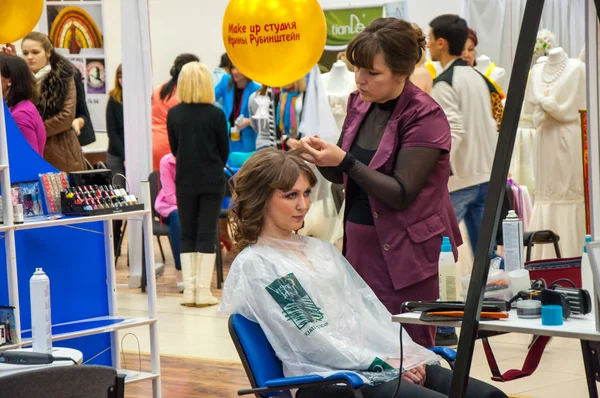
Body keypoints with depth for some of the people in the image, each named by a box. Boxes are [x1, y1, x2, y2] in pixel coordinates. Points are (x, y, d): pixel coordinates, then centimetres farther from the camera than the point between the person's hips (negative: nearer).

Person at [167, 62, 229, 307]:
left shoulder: (173, 114, -3)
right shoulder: (216, 114, -9)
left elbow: (174, 149, 8)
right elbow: (224, 150, 1)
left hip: (185, 181, 2)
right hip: (212, 181, -2)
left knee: (187, 234, 10)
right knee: (207, 234, 2)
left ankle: (189, 290, 7)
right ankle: (203, 291, 0)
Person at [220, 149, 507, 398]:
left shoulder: (322, 250, 24)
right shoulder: (253, 265, -1)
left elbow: (370, 307, 17)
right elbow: (308, 338, -9)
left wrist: (405, 352, -2)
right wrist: (383, 364, -13)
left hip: (388, 363, 7)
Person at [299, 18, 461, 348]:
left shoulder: (425, 116, -13)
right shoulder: (359, 104, 7)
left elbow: (401, 194, -16)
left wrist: (344, 161, -21)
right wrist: (321, 157, -4)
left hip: (401, 254, -6)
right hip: (358, 244, 6)